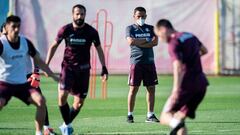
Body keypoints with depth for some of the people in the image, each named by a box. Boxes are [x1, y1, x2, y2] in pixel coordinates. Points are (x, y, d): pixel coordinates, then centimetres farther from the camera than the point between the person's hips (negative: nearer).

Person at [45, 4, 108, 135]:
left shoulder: (91, 32, -4)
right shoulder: (65, 30, -5)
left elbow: (99, 49, 8)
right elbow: (54, 46, 8)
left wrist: (104, 68, 2)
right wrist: (46, 64, 5)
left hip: (83, 69, 1)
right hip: (68, 67, -1)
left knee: (79, 102, 1)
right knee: (62, 96, -21)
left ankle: (66, 125, 24)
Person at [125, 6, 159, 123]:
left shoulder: (150, 28, 13)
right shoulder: (130, 28, 6)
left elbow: (155, 42, -3)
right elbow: (131, 42, -12)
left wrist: (138, 43, -9)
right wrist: (146, 40, -5)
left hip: (149, 61, 3)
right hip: (136, 61, -3)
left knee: (151, 88, 2)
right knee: (133, 89, -4)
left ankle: (150, 115, 8)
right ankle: (130, 115, 3)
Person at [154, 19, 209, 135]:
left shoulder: (174, 43, -10)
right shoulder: (190, 36, 16)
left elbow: (178, 67, -23)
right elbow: (204, 50, 35)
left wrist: (176, 89, -28)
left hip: (187, 85, -8)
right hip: (201, 83, 8)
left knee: (165, 117, -4)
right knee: (179, 117, 14)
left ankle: (176, 124, -37)